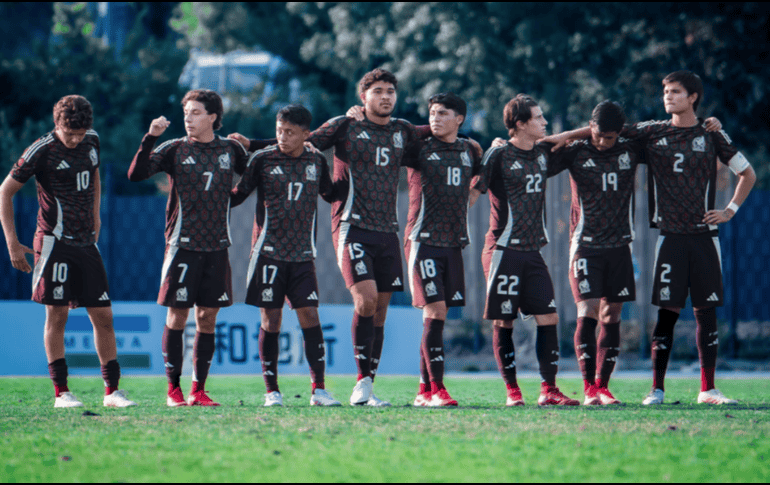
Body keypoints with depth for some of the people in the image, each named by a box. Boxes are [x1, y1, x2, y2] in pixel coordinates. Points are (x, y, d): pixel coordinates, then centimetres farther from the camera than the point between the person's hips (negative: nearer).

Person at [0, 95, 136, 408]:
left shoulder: (91, 141, 6)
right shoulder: (42, 151, -10)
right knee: (57, 313, -4)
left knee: (103, 315, 2)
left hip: (86, 242, 5)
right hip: (55, 241, -5)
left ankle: (112, 391, 6)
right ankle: (61, 392, 1)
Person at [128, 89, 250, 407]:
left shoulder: (230, 149, 8)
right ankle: (173, 389, 4)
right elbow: (136, 175, -12)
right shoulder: (175, 149, -1)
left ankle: (199, 390, 9)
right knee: (177, 315, -3)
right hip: (183, 245, -3)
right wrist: (150, 138, -20)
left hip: (217, 246, 3)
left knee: (208, 317, 4)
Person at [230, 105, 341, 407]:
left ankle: (318, 389, -4)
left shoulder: (316, 162, 8)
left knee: (310, 315, -6)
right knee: (271, 320, -2)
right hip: (269, 252, -2)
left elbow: (330, 195, 23)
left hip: (303, 254, 2)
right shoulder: (263, 160, 0)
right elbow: (238, 195, 6)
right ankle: (272, 390, 5)